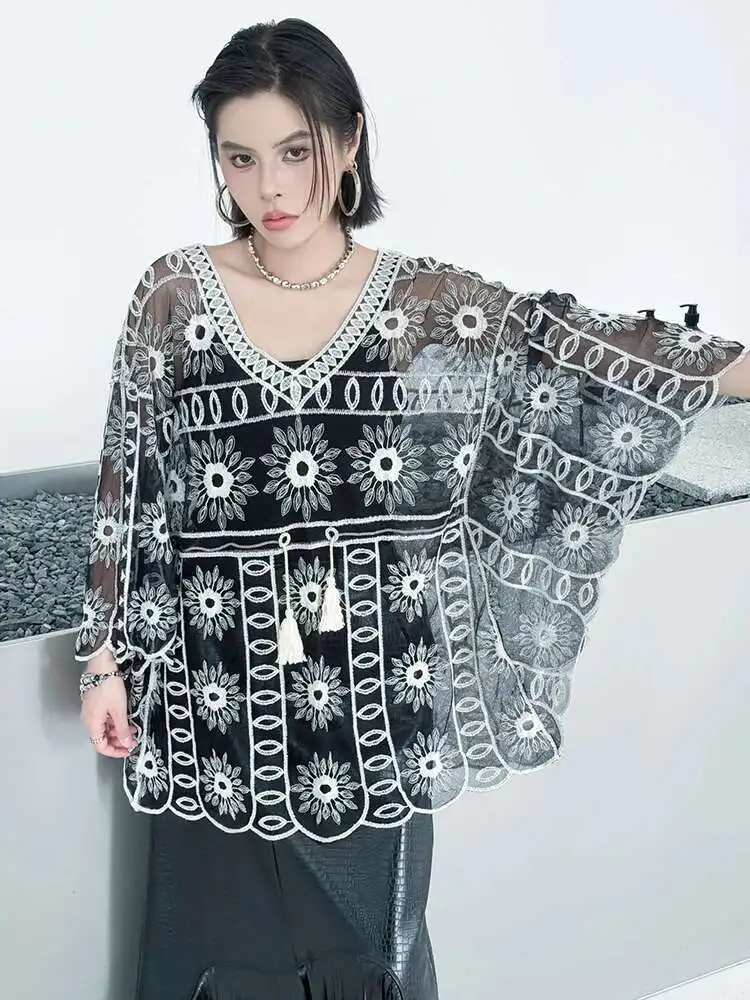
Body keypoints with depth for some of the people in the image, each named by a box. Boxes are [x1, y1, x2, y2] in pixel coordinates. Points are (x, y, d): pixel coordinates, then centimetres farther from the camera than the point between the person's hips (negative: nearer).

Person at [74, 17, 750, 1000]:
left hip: (376, 696, 0)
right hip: (219, 698, 0)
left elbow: (575, 347, -7)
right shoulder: (174, 297, -3)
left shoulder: (432, 303, -2)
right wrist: (108, 656, 3)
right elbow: (128, 492, 1)